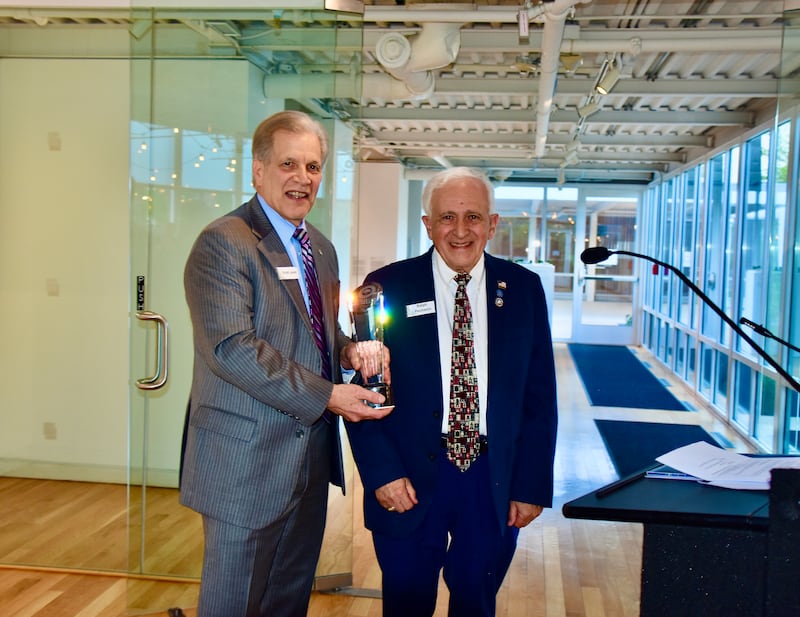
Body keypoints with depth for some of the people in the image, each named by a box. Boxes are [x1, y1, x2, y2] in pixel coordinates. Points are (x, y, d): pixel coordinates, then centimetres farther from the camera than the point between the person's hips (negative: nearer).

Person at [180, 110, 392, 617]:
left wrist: (347, 350, -3)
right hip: (248, 459, -8)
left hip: (312, 456, 8)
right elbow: (231, 347, -23)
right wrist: (328, 395, -23)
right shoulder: (223, 243, -14)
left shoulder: (322, 248, 12)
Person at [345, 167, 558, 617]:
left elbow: (539, 396, 3)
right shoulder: (387, 288, -5)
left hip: (495, 482, 2)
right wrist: (382, 473, -11)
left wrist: (532, 484, 0)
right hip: (410, 481, -1)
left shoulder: (523, 289, 0)